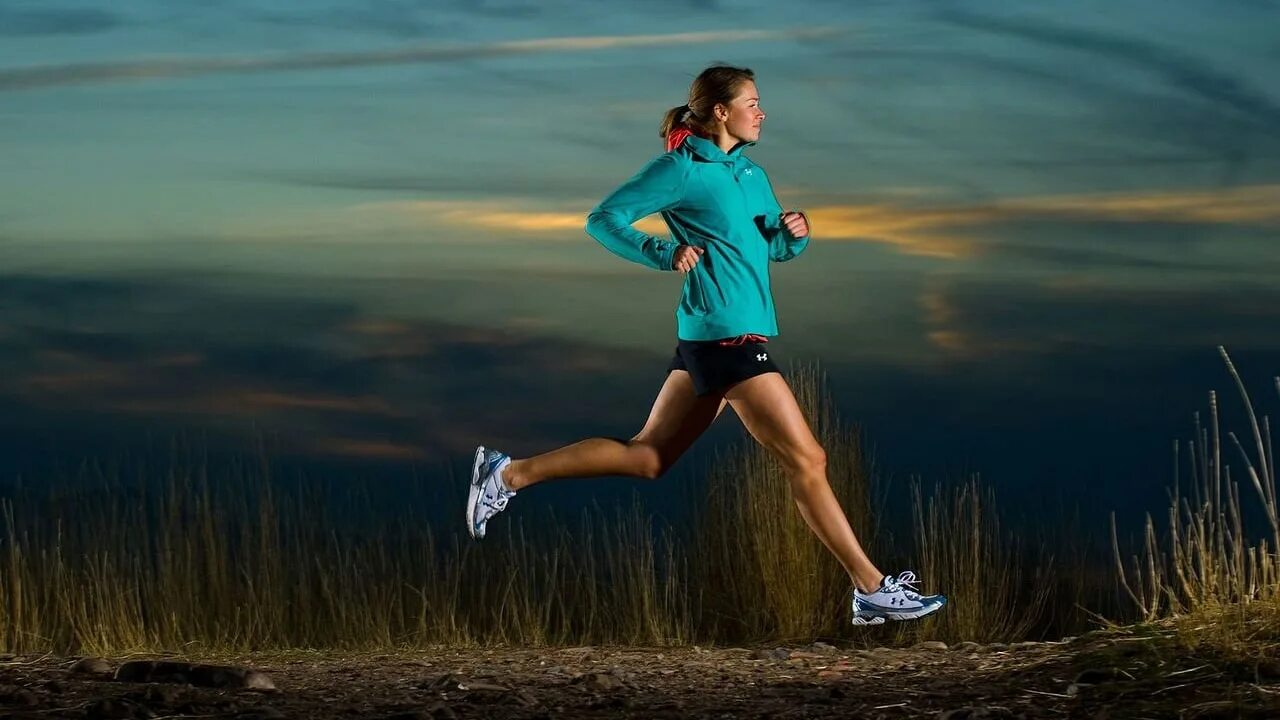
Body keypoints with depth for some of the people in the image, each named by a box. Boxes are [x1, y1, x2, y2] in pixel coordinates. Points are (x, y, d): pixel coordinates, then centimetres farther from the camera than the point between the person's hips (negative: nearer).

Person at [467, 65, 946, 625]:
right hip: (726, 335, -10)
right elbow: (603, 219, -9)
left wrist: (794, 233, 2)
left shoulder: (751, 174, 16)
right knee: (806, 459, -6)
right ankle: (873, 590, -2)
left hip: (705, 344, 10)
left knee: (647, 456, 13)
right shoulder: (682, 169, -8)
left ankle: (508, 474, 16)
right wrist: (664, 253, -22)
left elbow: (777, 250, 25)